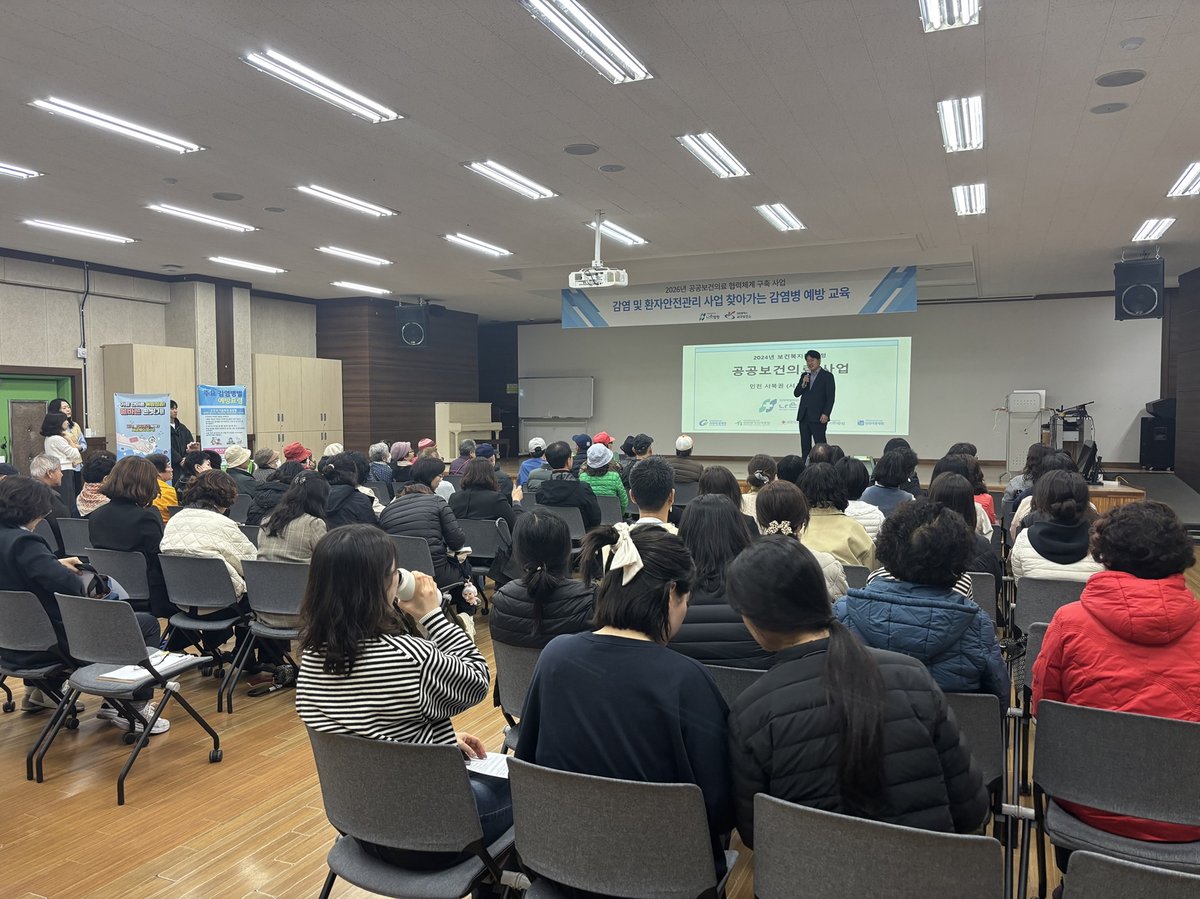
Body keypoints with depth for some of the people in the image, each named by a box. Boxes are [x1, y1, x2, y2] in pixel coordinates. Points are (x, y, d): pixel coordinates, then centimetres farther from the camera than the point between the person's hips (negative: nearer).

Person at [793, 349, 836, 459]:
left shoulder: (827, 376, -1)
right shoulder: (804, 376, 16)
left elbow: (830, 397, -6)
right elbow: (796, 393, 11)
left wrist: (826, 414, -15)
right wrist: (803, 384, -7)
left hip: (818, 418, -6)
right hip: (804, 417, 6)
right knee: (805, 446, 7)